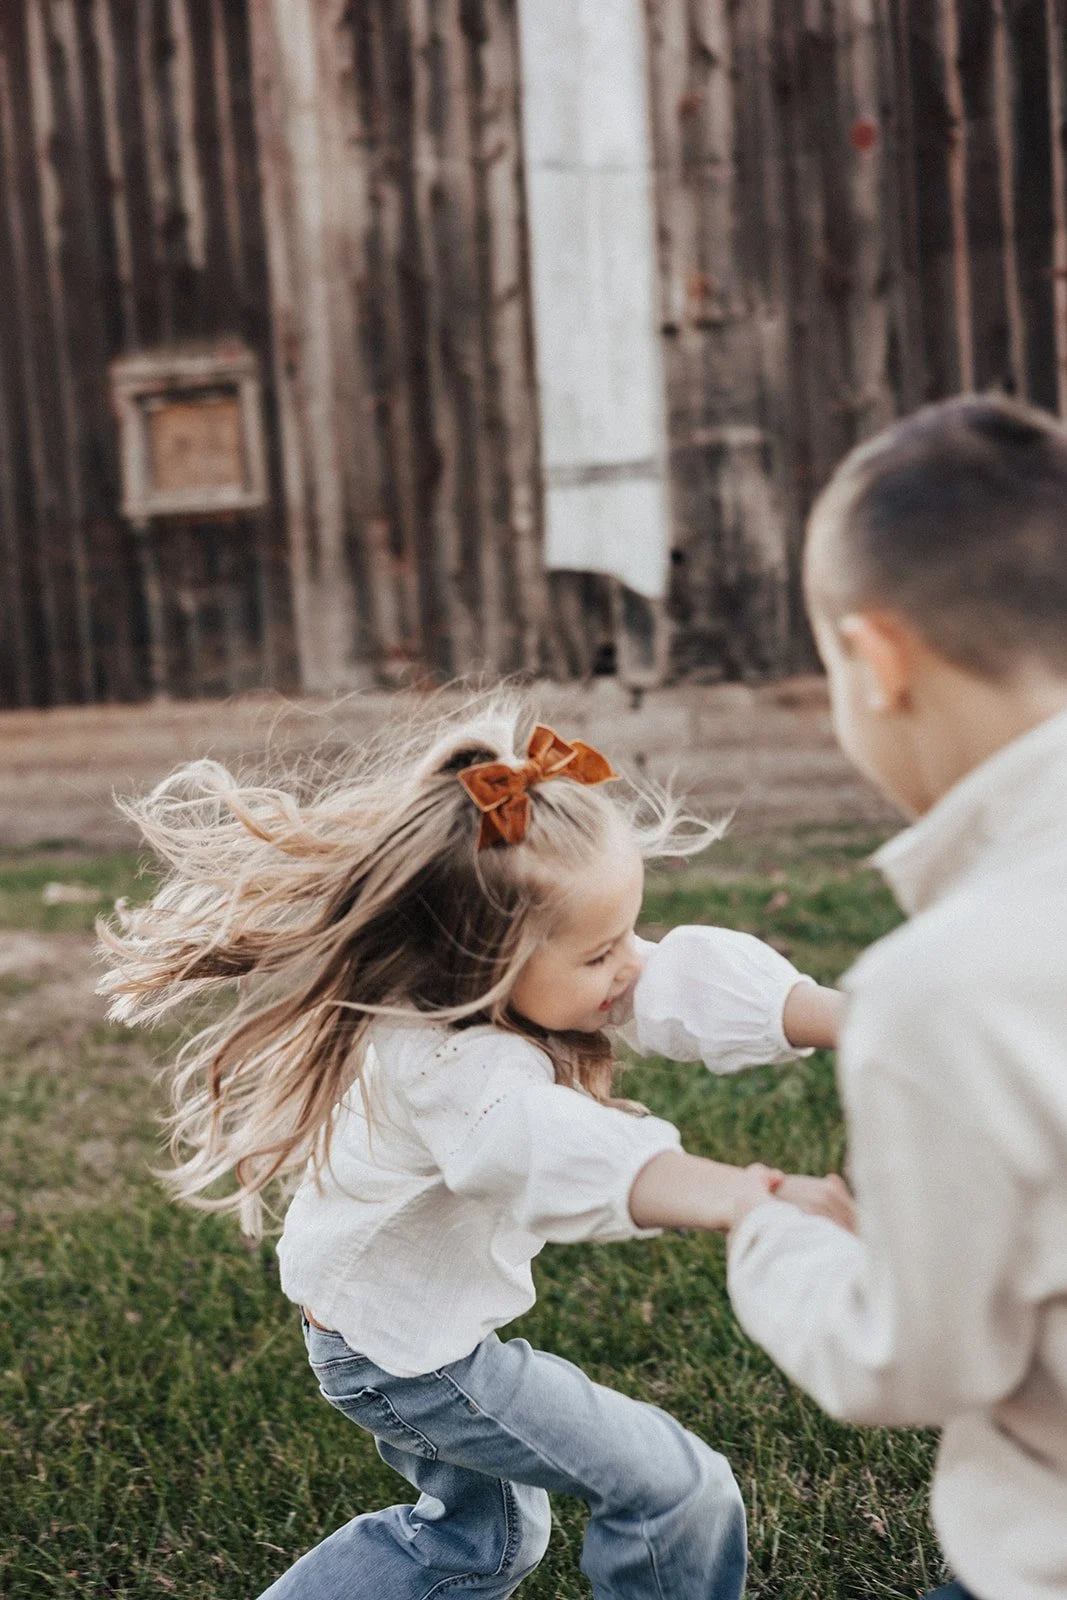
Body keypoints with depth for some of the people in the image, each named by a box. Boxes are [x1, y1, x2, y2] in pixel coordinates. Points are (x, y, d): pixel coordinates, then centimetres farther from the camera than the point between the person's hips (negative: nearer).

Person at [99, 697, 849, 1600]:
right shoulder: (450, 1071, -37)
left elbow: (685, 984, -21)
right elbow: (581, 1160, -55)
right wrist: (755, 1199, -69)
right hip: (411, 1357, -9)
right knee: (677, 1491, -1)